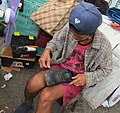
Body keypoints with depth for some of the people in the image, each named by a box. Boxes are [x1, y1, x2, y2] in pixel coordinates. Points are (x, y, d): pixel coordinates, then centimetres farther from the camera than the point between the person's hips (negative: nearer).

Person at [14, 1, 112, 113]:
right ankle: (28, 102, 16)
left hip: (77, 78, -3)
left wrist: (87, 77, -20)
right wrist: (47, 50, -17)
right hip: (60, 65, 3)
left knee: (46, 96, -25)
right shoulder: (69, 28, -16)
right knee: (32, 85, -20)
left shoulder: (104, 46, -22)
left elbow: (106, 69, -4)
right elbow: (56, 40, 4)